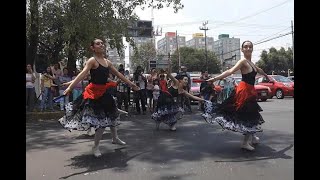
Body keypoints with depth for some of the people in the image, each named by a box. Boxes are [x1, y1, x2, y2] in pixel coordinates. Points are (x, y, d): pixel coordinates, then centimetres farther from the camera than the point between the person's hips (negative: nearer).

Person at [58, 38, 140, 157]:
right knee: (101, 120, -6)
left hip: (104, 92, 8)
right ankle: (95, 147, 14)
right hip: (95, 93, -8)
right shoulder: (92, 60, -13)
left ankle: (115, 138, 43)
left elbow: (118, 74, 16)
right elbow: (82, 74, -26)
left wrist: (131, 84, 20)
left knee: (111, 115, 21)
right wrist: (70, 87, -40)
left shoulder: (107, 62, 9)